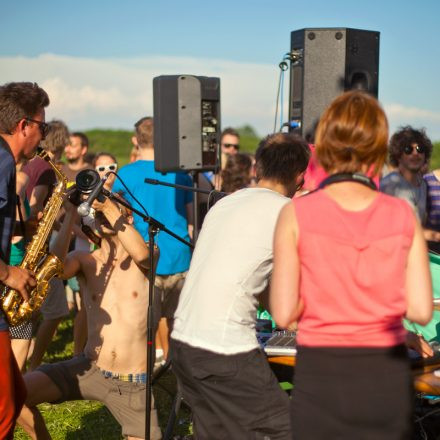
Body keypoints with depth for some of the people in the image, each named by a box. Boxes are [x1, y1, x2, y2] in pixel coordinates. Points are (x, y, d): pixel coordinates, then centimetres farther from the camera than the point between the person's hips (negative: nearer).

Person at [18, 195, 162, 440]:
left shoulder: (146, 257, -2)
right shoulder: (84, 260, 3)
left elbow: (140, 254, -27)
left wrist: (109, 207, -30)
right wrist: (72, 213, -21)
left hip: (133, 383, -1)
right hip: (88, 370, 1)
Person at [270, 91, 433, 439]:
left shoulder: (298, 214, -9)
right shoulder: (403, 215, -3)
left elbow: (284, 313, -9)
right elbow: (421, 310, -3)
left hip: (321, 375, -1)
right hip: (388, 375, 2)